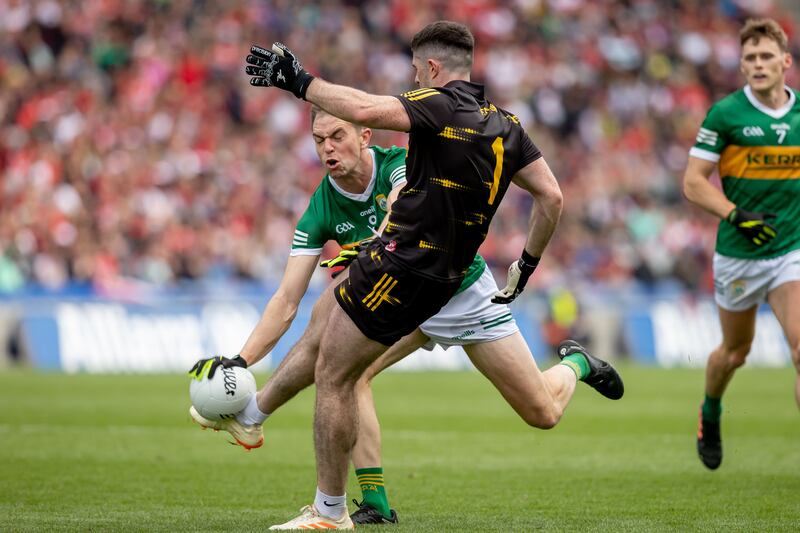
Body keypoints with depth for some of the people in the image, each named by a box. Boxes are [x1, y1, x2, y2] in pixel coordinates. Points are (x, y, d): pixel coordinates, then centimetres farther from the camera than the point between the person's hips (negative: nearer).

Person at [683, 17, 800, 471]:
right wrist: (736, 215, -21)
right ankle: (710, 414, 47)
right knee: (736, 353, 15)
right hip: (738, 255, -1)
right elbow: (694, 182, -8)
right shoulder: (726, 114, -9)